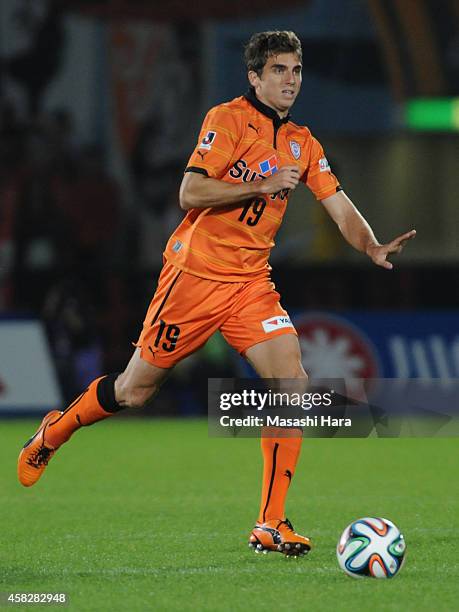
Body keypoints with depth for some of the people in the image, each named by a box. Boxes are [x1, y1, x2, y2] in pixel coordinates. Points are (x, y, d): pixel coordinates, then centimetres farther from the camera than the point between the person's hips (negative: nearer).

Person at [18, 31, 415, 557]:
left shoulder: (302, 144, 10)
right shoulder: (226, 119, -9)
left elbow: (338, 205, 7)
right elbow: (190, 193, -18)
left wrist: (372, 247, -11)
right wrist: (263, 185, -23)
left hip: (251, 282, 5)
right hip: (195, 273, -5)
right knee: (135, 390, 4)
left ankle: (271, 524, -9)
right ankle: (56, 430, 35)